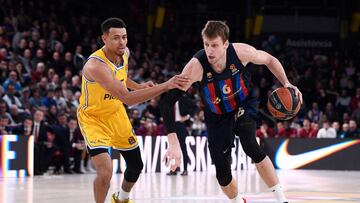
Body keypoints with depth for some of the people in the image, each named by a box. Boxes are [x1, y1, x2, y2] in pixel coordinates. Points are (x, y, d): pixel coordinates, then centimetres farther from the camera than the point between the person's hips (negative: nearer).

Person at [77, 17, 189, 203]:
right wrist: (165, 86, -47)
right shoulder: (96, 65, -36)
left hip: (116, 113, 8)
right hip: (93, 117, -8)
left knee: (136, 165, 17)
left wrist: (138, 86, -1)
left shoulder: (124, 52, -10)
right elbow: (127, 98, -43)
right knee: (105, 171, -25)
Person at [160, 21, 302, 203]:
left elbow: (269, 60, -4)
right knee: (222, 173, -3)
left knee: (249, 145, -30)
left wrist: (286, 83, -18)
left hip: (244, 104, 0)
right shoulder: (196, 65, -33)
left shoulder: (241, 52, -28)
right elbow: (167, 100, -36)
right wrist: (173, 143, -43)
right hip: (217, 117, 1)